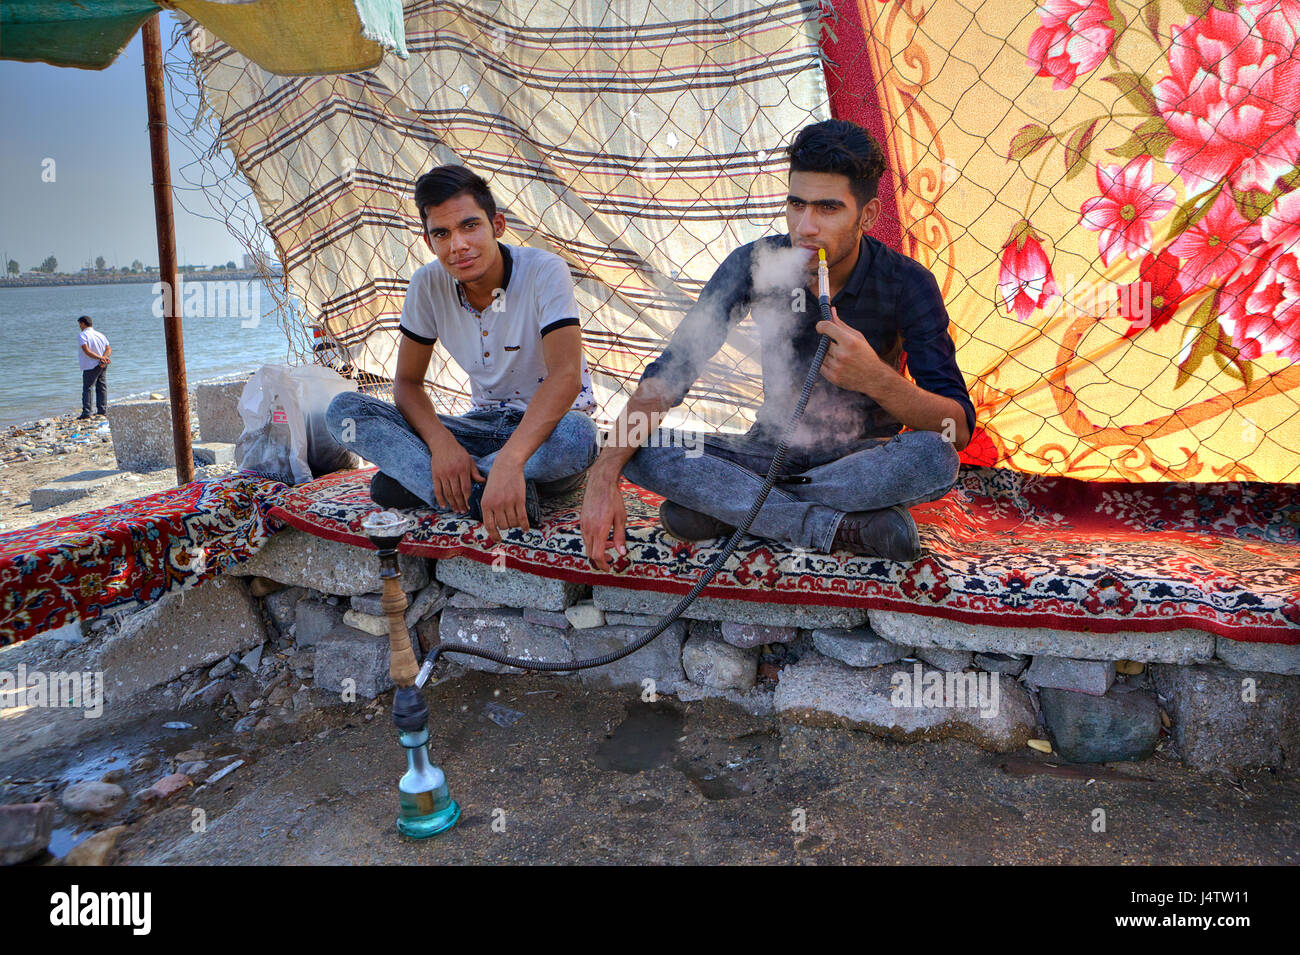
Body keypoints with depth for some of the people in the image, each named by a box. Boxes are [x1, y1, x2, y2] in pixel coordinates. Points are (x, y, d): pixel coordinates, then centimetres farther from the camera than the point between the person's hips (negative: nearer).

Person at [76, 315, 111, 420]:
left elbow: (87, 351, -21)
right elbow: (109, 349, 3)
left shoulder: (82, 336, -9)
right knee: (101, 387, 11)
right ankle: (102, 410, 13)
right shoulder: (100, 335, 11)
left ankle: (86, 412, -10)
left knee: (87, 389, -4)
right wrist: (103, 358, -11)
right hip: (102, 366, 6)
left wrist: (100, 358, -19)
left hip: (90, 366, -6)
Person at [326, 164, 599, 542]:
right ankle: (481, 494, -32)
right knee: (343, 410, -13)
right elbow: (407, 381, 0)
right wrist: (441, 443, -23)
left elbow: (566, 375, -31)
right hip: (486, 425, 4)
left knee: (574, 438, -42)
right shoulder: (428, 285, -5)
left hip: (547, 424, -4)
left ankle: (415, 480, -25)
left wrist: (510, 460, -46)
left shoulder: (544, 271, -18)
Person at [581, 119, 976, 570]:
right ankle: (843, 527, -29)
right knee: (639, 451, -22)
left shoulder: (906, 283, -15)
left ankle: (724, 508, -23)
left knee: (935, 457, -35)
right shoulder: (755, 265, -12)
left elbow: (959, 428, -20)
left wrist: (875, 378, -41)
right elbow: (669, 373, -15)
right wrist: (604, 475, -30)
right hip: (770, 451, 2)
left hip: (861, 458, -1)